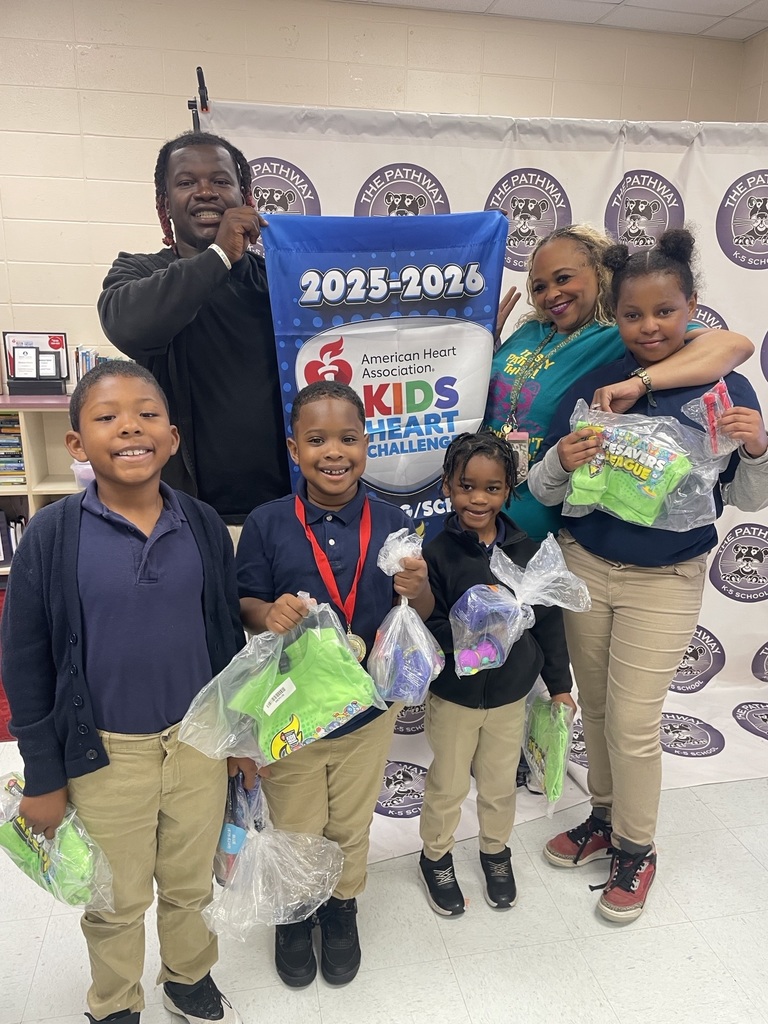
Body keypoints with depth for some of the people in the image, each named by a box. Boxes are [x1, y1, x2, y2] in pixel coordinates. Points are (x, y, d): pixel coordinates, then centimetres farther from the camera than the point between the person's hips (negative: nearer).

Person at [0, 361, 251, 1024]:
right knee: (117, 901, 20)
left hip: (199, 742, 2)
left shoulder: (204, 526, -7)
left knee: (192, 884, 22)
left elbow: (229, 636, 3)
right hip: (104, 754, -1)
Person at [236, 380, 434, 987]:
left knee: (351, 824, 23)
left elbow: (421, 616, -2)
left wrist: (418, 589, -25)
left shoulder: (392, 523, -9)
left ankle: (342, 907, 51)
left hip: (368, 708, 1)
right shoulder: (267, 524, -13)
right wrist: (269, 614, -28)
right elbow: (243, 605, -6)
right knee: (294, 828, 20)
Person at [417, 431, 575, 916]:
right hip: (453, 694, -2)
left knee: (501, 784, 21)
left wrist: (560, 684, 4)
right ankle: (436, 857, 42)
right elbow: (427, 630, -18)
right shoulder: (438, 553, -17)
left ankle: (496, 852, 48)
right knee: (447, 784, 16)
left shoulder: (526, 551, -9)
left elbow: (550, 620, 0)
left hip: (511, 691, 3)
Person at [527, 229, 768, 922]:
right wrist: (562, 461, -25)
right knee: (597, 707, 16)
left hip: (664, 581, -2)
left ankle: (636, 850, 29)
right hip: (584, 566, 2)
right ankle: (605, 817, 40)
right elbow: (543, 492, -3)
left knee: (632, 720, 3)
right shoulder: (592, 386, -5)